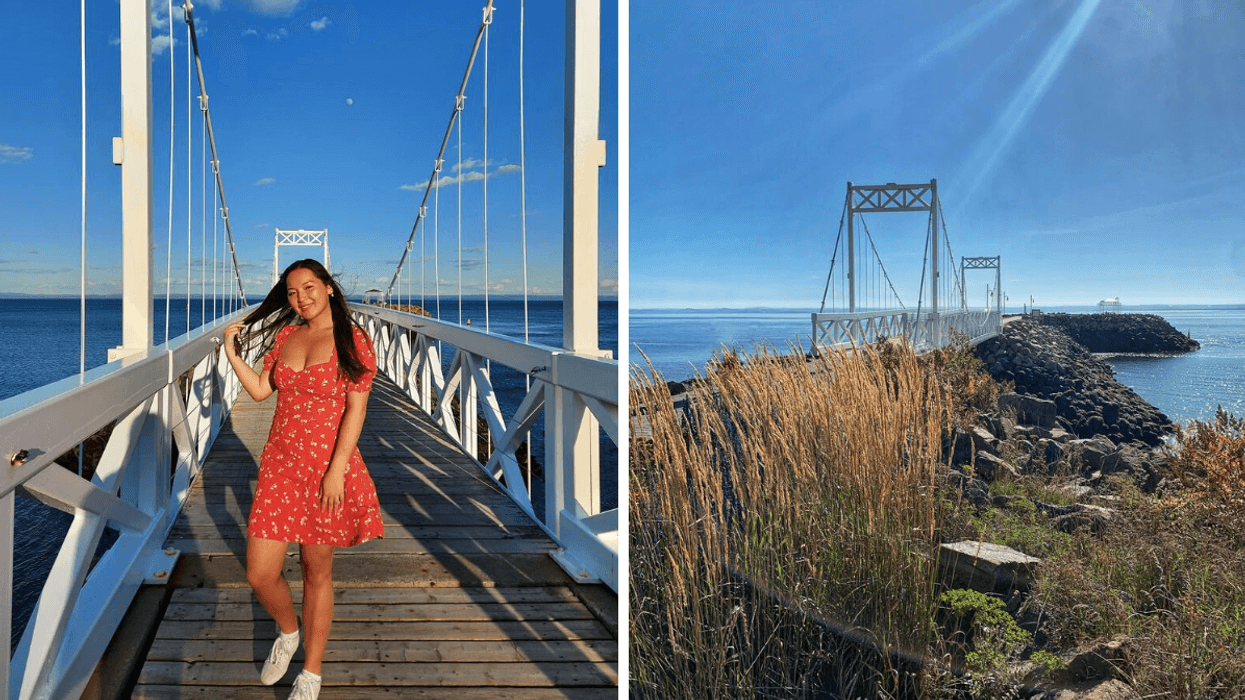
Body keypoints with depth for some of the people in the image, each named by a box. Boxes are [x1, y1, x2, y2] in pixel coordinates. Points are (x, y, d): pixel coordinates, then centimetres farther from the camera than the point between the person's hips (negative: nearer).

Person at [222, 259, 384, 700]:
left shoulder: (354, 341, -7)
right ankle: (288, 633, 36)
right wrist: (232, 353, 4)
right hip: (279, 465, 4)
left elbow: (355, 409, -12)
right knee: (260, 575, 3)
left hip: (327, 465, -4)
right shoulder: (284, 336, 9)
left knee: (317, 572, 8)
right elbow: (260, 390, 11)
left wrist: (336, 471, -17)